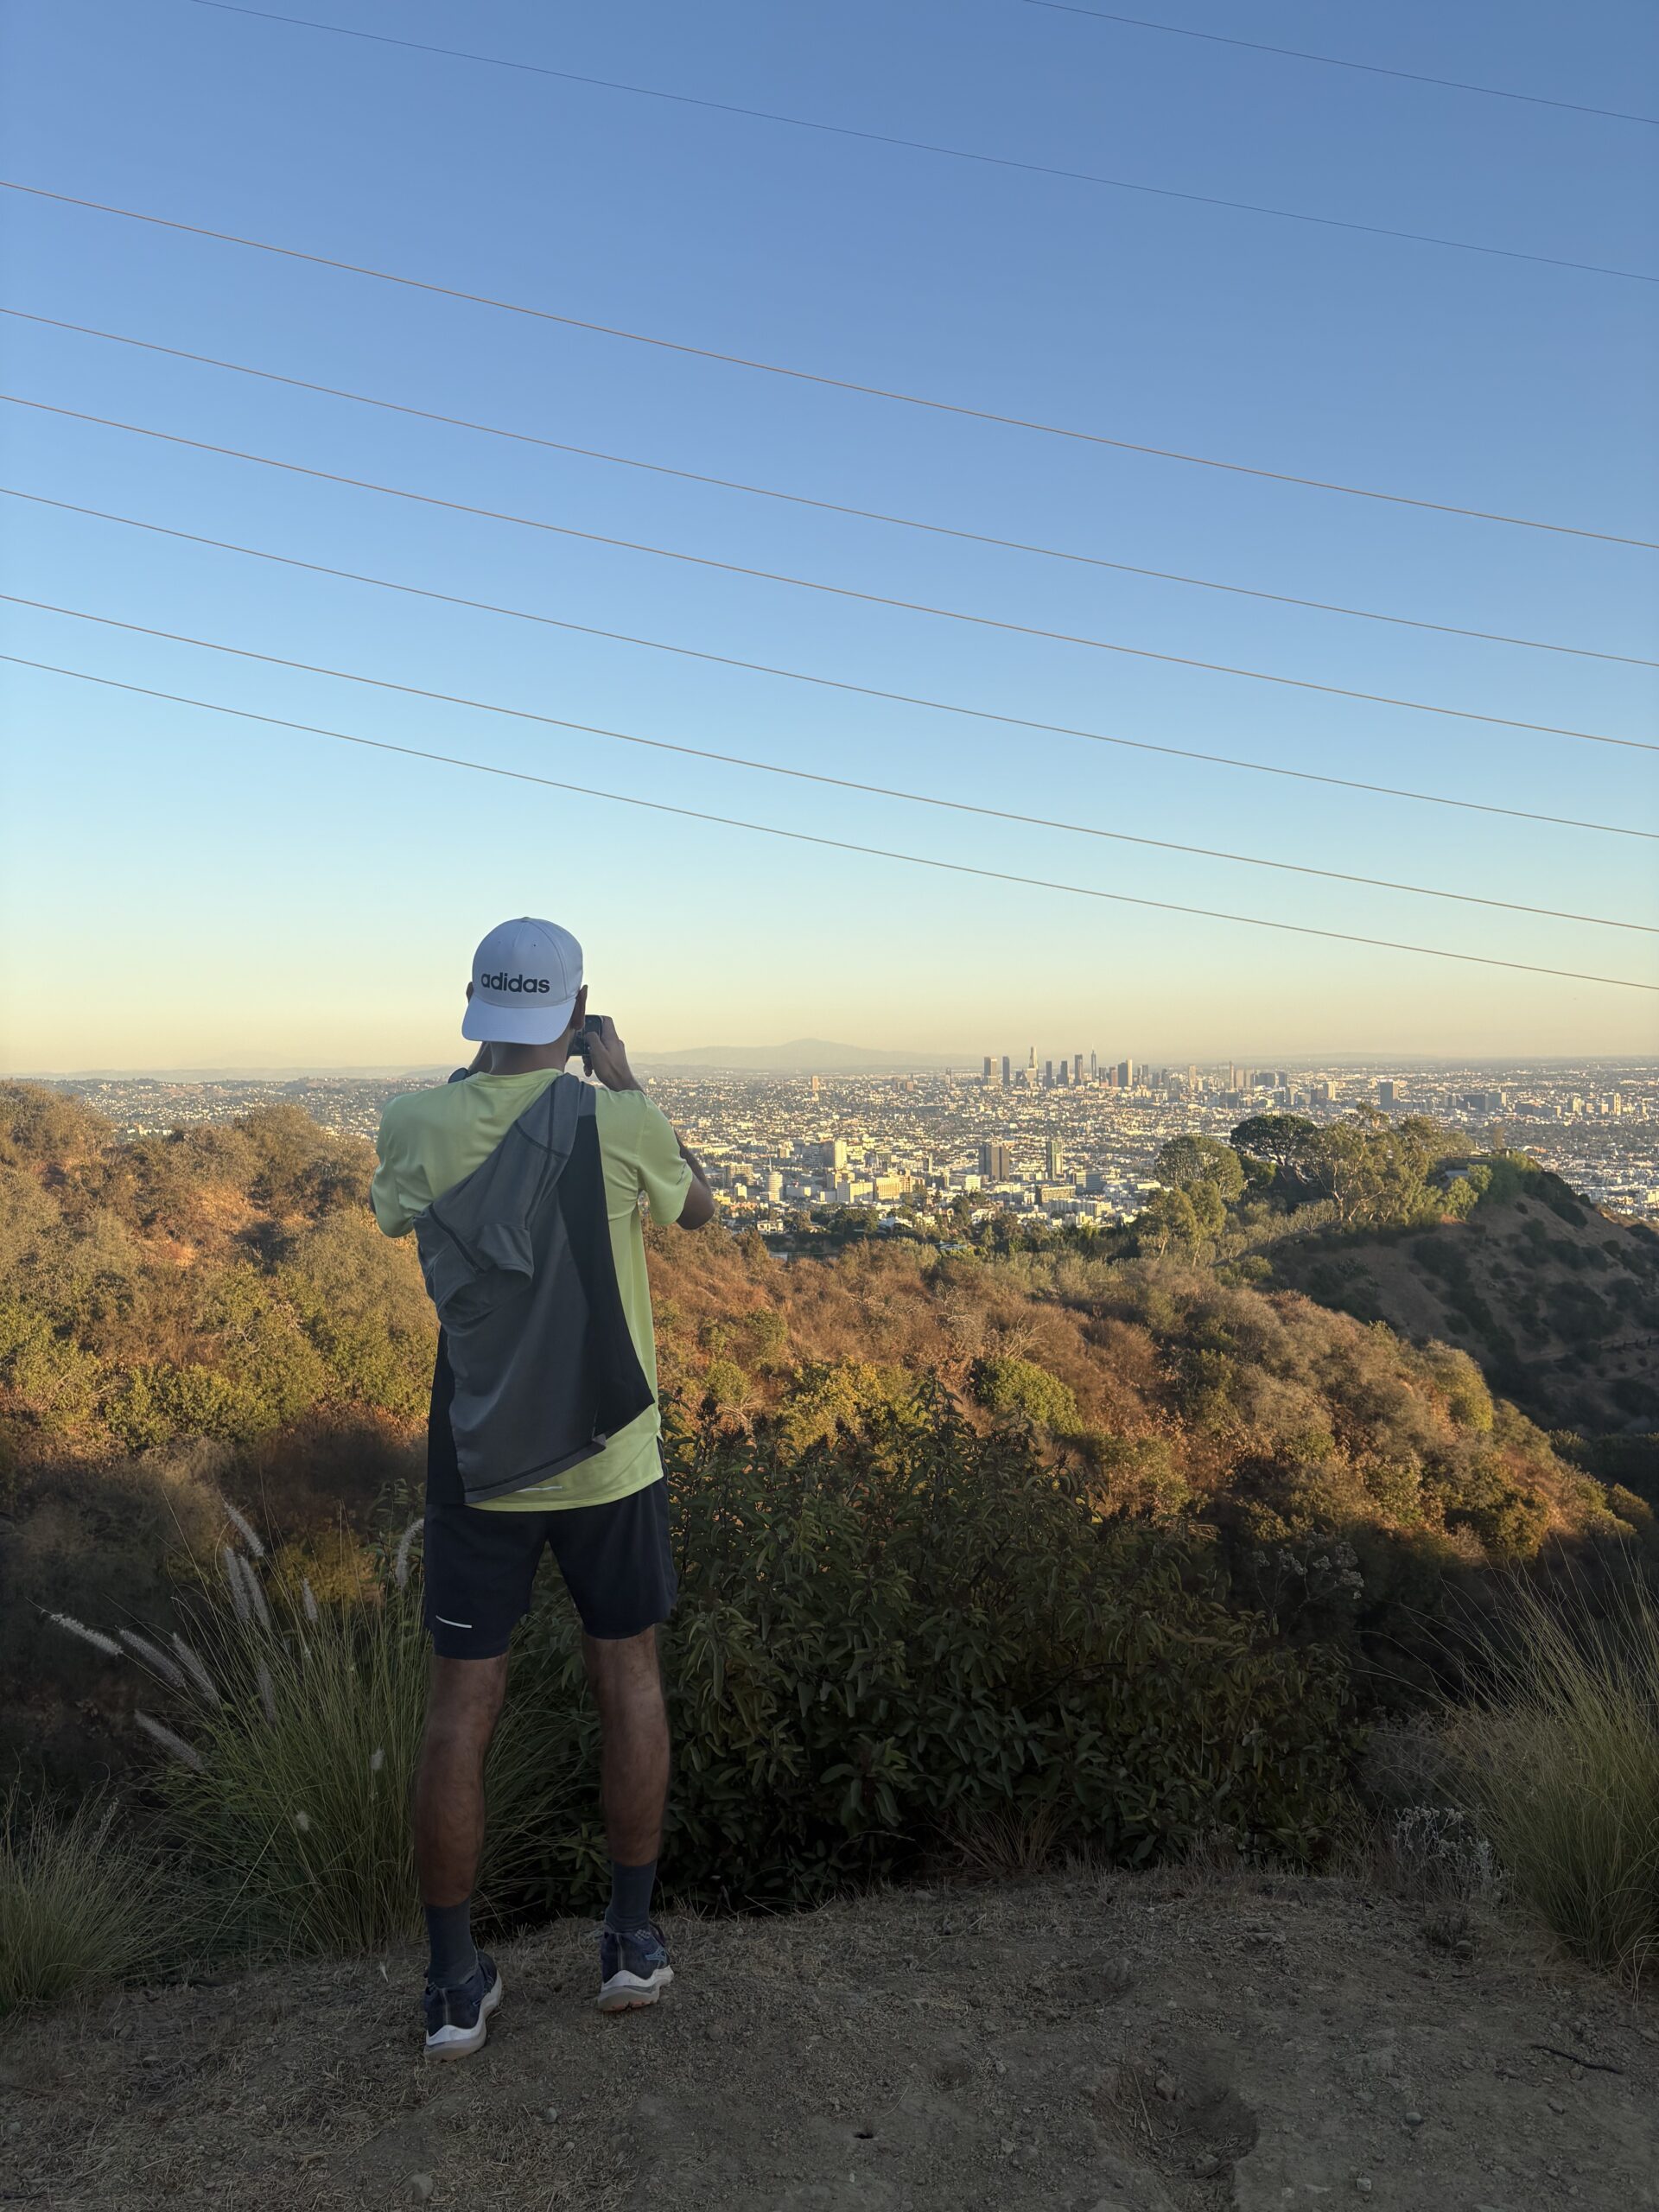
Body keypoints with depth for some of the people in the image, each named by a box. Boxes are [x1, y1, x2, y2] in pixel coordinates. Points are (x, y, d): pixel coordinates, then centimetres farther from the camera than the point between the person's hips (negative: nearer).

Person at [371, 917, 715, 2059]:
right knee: (627, 1677, 16)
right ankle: (635, 1940, 27)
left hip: (478, 1461, 1)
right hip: (608, 1457, -1)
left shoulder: (417, 1127, -10)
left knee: (462, 1703, 11)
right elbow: (698, 1207, 5)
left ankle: (457, 1983, 22)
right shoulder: (617, 1125, -16)